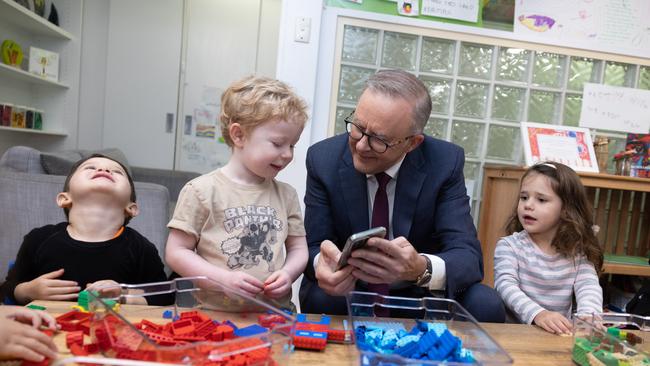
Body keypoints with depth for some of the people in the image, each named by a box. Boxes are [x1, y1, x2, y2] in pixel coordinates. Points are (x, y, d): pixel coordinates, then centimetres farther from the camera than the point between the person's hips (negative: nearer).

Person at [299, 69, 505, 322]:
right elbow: (313, 248, -11)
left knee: (485, 304, -25)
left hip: (420, 295, 2)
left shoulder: (445, 163, -14)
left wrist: (421, 268, -42)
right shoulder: (323, 159, -12)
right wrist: (323, 262, -36)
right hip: (347, 294, -1)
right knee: (318, 298, -32)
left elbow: (468, 256, -19)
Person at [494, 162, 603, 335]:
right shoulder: (509, 246, -3)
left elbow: (589, 286, -8)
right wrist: (537, 313, -33)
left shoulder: (577, 252, 6)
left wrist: (588, 317, -30)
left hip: (560, 333, 2)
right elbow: (506, 285, -16)